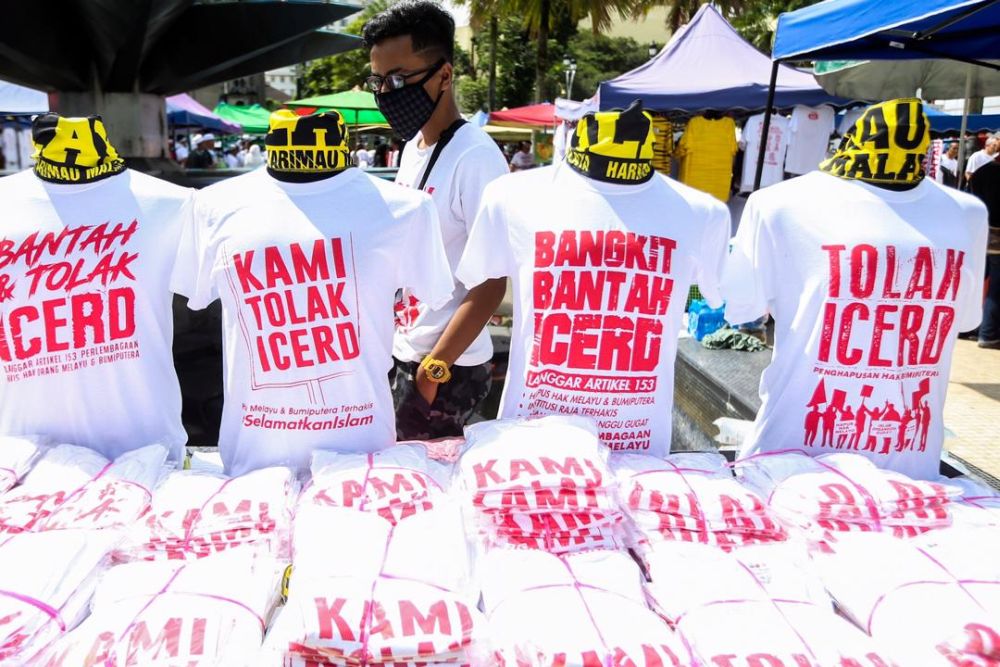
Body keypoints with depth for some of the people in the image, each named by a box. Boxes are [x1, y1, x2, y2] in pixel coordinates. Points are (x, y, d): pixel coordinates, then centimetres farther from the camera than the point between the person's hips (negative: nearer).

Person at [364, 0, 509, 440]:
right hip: (405, 353, 8)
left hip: (447, 367, -8)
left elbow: (490, 285, -19)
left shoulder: (475, 158, -19)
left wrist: (434, 369, -18)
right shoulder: (412, 147, 7)